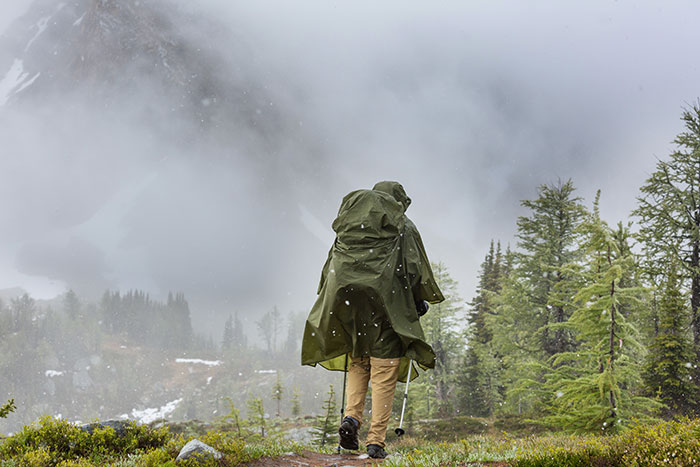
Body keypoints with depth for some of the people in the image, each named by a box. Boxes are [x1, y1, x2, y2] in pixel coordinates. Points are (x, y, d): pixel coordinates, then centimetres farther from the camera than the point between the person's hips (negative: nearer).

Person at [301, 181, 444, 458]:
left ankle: (352, 417, -1)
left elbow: (331, 267, 15)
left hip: (349, 308, 4)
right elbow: (415, 270, -1)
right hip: (387, 310, -4)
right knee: (384, 375, 1)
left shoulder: (348, 225, 13)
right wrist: (420, 301, 13)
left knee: (357, 364, 21)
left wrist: (341, 303, 23)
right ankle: (376, 441, -3)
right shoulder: (403, 228, 2)